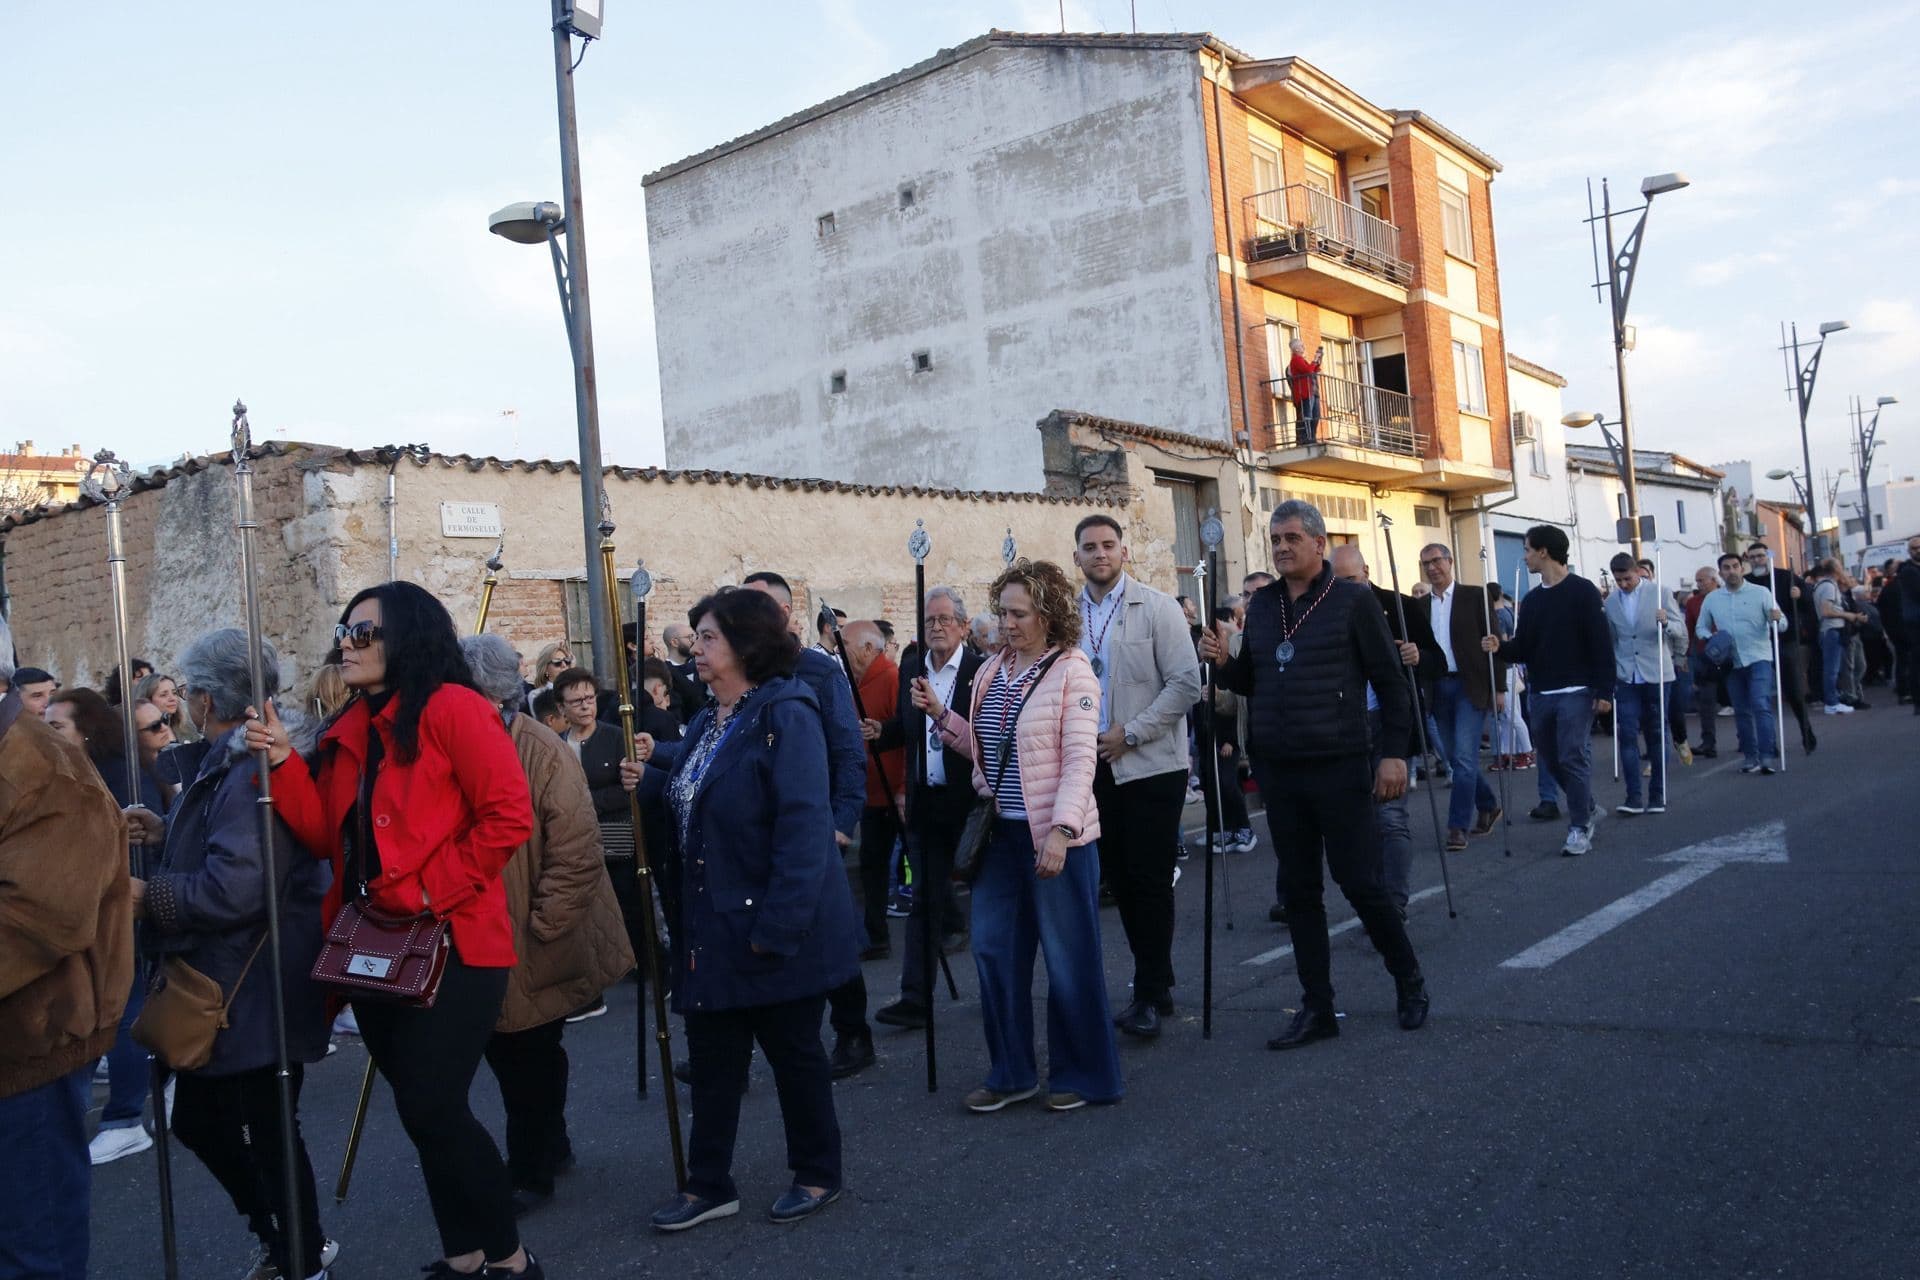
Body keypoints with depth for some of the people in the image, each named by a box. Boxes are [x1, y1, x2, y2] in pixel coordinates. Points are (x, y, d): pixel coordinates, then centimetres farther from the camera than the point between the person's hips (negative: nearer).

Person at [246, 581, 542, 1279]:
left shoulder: (452, 708, -11)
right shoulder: (348, 731, 13)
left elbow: (508, 817, -17)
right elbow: (327, 835, 10)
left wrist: (435, 888, -17)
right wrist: (285, 764, -1)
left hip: (450, 942, -8)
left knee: (430, 1108, -8)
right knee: (423, 1108, 14)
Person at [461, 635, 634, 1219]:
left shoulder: (541, 752, -21)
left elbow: (577, 857, -21)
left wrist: (539, 929, -20)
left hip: (535, 951, -7)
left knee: (530, 1060, 7)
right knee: (506, 1053, 20)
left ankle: (531, 1172, 26)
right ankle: (549, 1147, 41)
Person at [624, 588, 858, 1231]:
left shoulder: (786, 716, -18)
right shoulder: (708, 721, 11)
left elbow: (803, 825, -24)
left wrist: (778, 927, -27)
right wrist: (650, 777, 6)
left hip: (775, 925, -8)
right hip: (713, 925, 8)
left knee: (793, 1049, 8)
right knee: (712, 1053, 13)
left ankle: (818, 1174, 27)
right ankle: (708, 1185, 26)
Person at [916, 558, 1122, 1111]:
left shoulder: (1071, 670, -9)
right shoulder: (991, 671, 10)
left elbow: (1080, 758, -16)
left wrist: (1060, 831, -24)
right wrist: (939, 712, 2)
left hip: (1054, 834, -7)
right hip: (1000, 832, 7)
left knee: (1069, 960, 3)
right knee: (994, 951, 10)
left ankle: (1083, 1075, 20)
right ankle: (1011, 1072, 25)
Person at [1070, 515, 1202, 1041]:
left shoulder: (1156, 607, -5)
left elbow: (1186, 682, -11)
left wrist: (1130, 733, -14)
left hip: (1150, 764, -4)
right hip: (1094, 767, 4)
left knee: (1149, 880, -1)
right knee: (1120, 879, 10)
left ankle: (1149, 993, 10)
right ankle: (1157, 984, 23)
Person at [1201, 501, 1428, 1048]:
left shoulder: (1353, 600, -4)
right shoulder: (1261, 605, 11)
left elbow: (1390, 680, -4)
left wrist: (1394, 753, -11)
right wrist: (1223, 661, -3)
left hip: (1338, 767, -5)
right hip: (1277, 771, 5)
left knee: (1361, 882, -1)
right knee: (1300, 889, 9)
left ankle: (1409, 981, 23)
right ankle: (1317, 1008, 18)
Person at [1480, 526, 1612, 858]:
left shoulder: (1582, 591, -6)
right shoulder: (1531, 600, 13)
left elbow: (1601, 644, -10)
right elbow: (1524, 649, 13)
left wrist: (1604, 691, -15)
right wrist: (1501, 646, -9)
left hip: (1576, 692, -7)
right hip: (1542, 694, 7)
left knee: (1573, 757, -10)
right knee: (1551, 760, 10)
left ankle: (1579, 829, -2)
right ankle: (1585, 809, 31)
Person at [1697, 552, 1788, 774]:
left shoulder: (1761, 593, 0)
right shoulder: (1712, 599, 8)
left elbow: (1782, 624, -3)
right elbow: (1700, 627, 17)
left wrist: (1777, 620, -27)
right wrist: (1709, 637, -6)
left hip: (1759, 658, -3)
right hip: (1732, 662, 3)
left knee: (1762, 705, -15)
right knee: (1741, 711, 9)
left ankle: (1766, 756, -18)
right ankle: (1749, 755, 17)